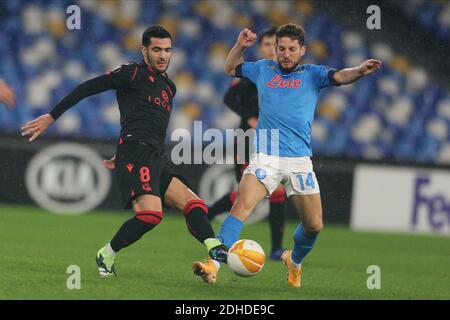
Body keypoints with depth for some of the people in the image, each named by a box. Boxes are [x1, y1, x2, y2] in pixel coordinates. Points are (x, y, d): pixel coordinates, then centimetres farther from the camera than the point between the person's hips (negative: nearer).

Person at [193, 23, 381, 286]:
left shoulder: (312, 74, 7)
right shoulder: (263, 69, 13)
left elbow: (340, 76, -12)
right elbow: (231, 68, 31)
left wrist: (360, 71, -33)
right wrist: (240, 46, 12)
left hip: (300, 160, 1)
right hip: (266, 157, 0)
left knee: (314, 226, 4)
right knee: (242, 206, -22)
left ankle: (294, 261, 35)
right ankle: (213, 264, -28)